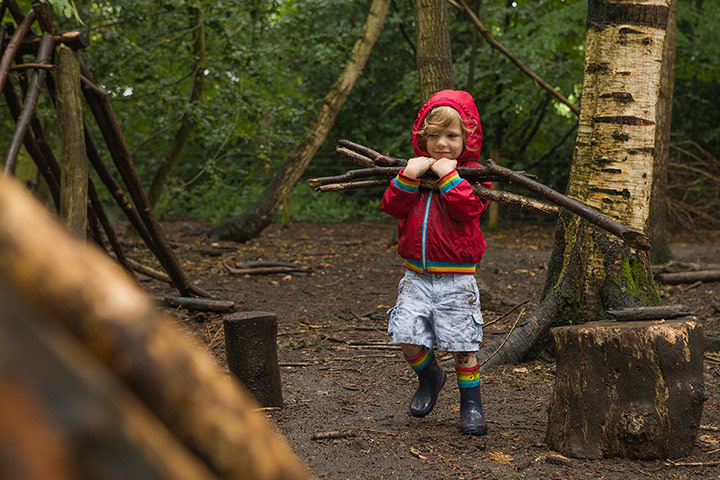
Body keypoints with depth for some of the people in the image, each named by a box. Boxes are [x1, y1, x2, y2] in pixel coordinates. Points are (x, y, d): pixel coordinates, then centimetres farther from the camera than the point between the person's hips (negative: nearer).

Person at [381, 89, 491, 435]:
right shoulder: (415, 169, 11)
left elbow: (467, 208, -18)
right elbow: (392, 206, -2)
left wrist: (448, 175, -19)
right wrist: (408, 176, -14)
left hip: (456, 278, -3)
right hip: (416, 275, 3)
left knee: (462, 346, 0)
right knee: (408, 340, -4)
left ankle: (471, 403, 18)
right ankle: (430, 376, 26)